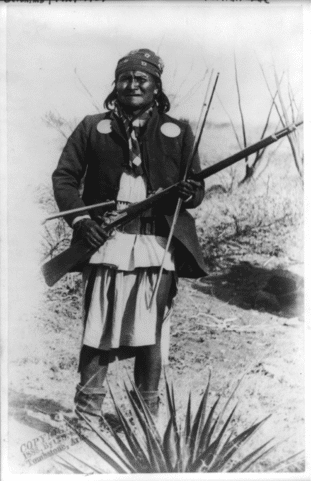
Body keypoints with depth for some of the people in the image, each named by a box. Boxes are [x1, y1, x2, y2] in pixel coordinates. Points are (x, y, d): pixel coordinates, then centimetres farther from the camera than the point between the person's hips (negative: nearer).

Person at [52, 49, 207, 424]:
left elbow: (197, 189, 14)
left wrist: (189, 192, -10)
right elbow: (64, 177, 10)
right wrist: (79, 217, -6)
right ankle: (87, 414, 11)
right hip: (105, 241, 0)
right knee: (98, 330, 0)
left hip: (158, 246, 1)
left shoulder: (177, 132, 13)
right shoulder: (92, 128, 12)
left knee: (150, 334, 3)